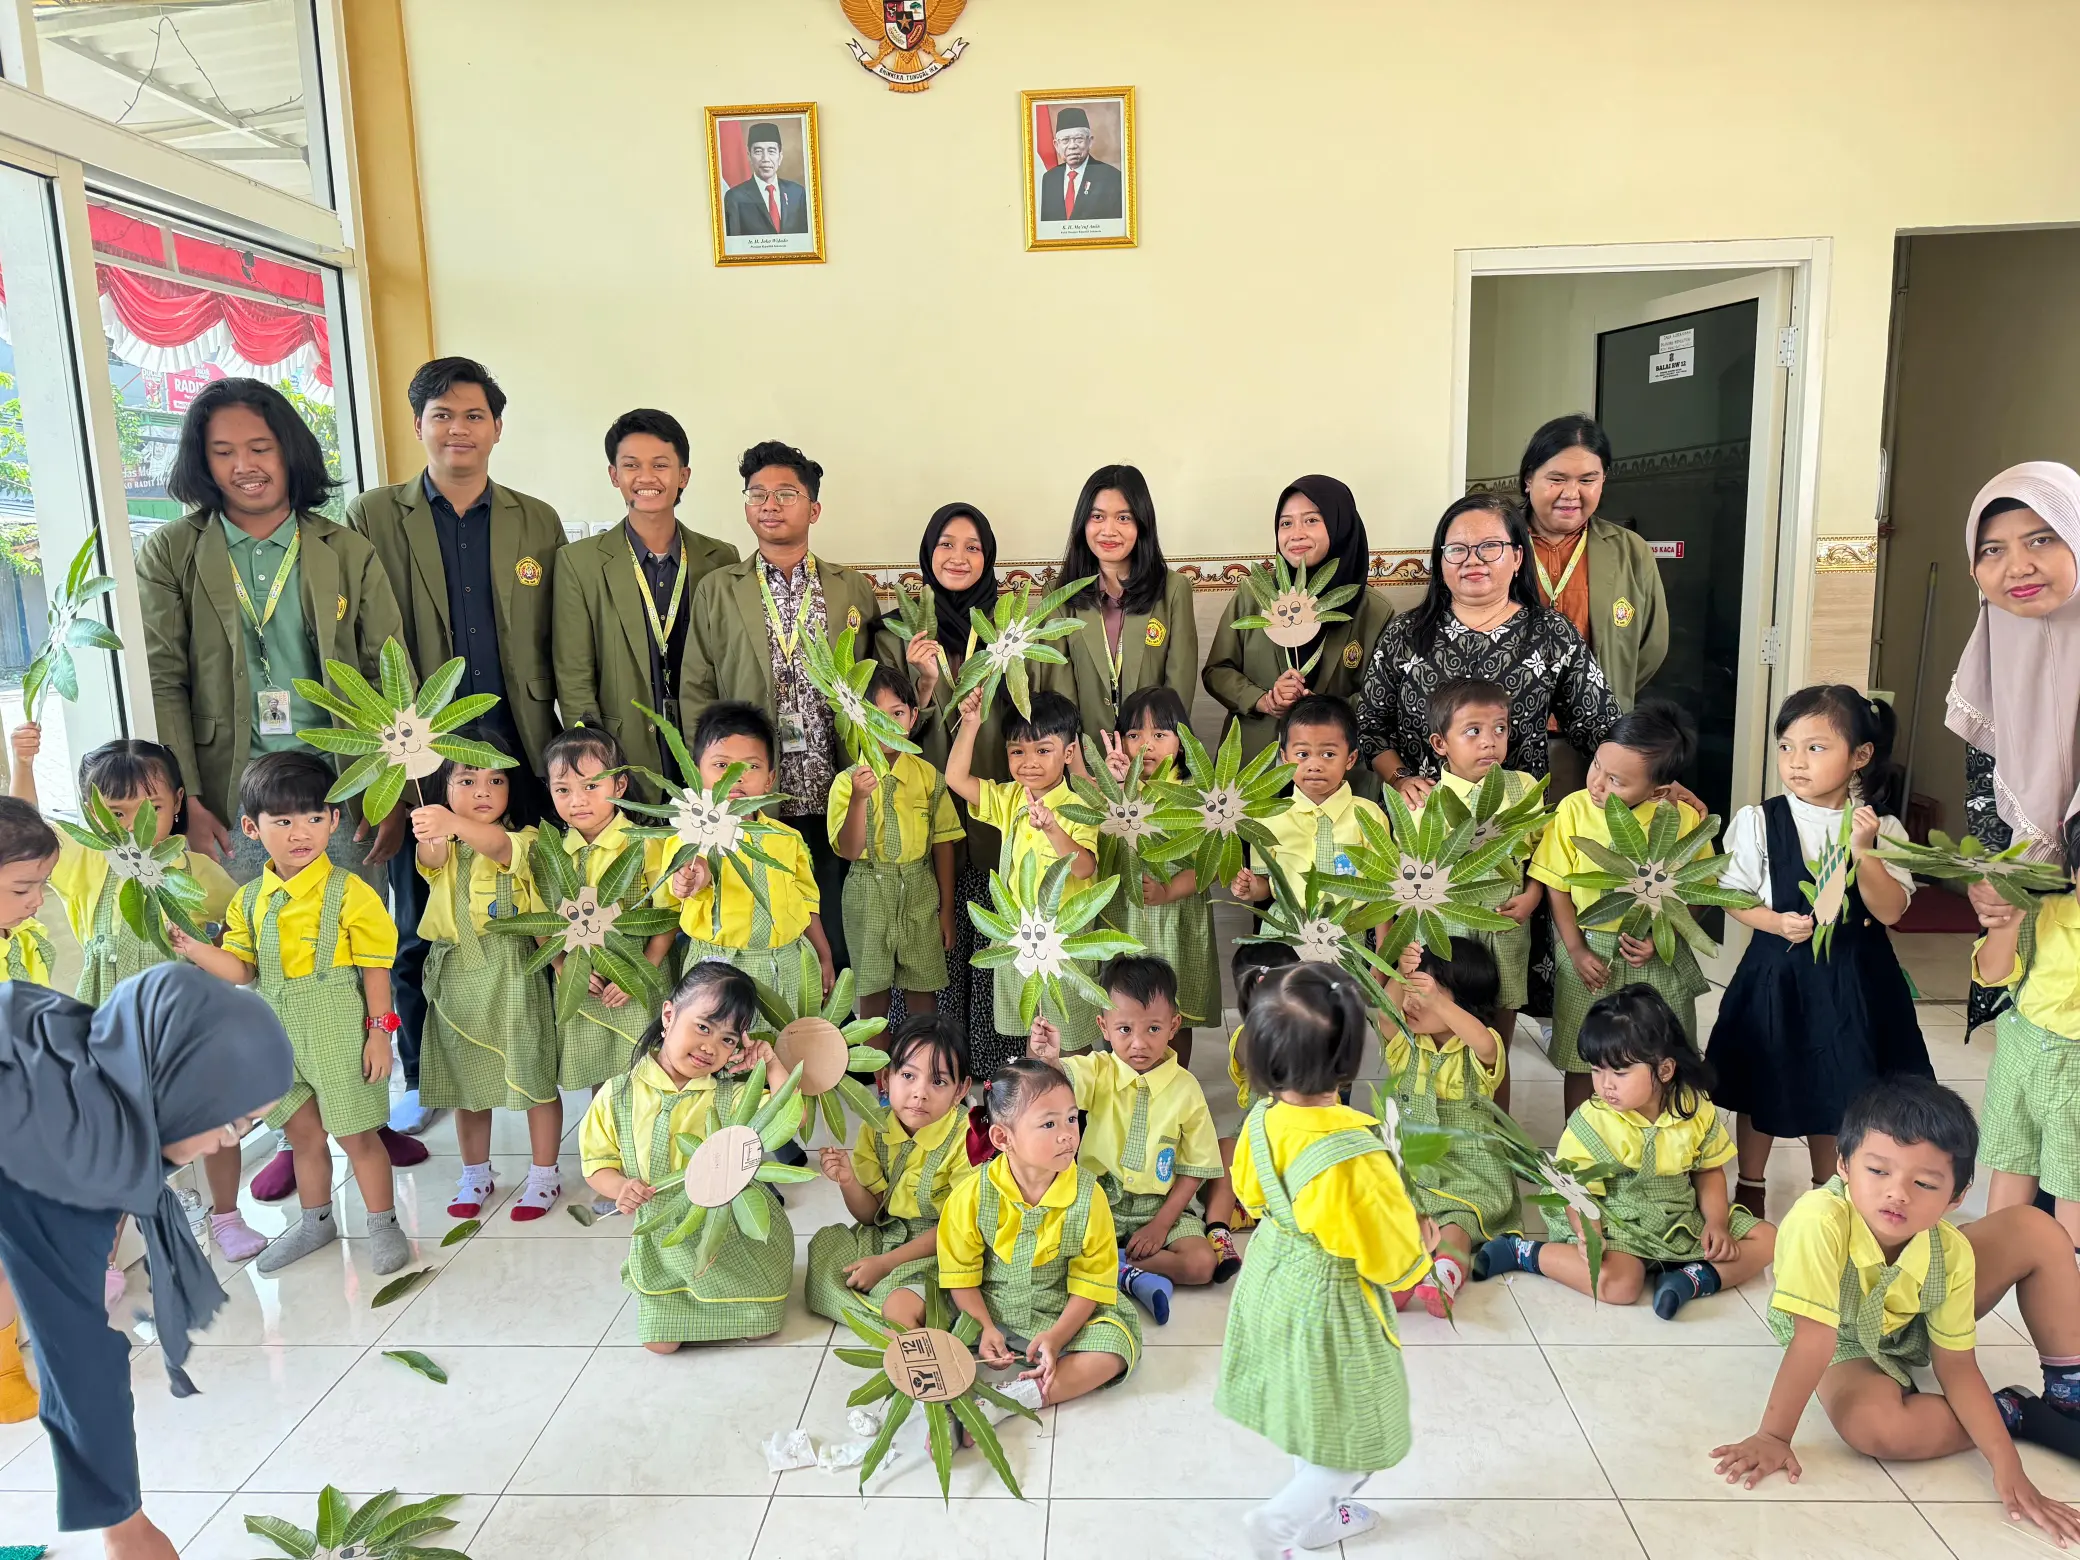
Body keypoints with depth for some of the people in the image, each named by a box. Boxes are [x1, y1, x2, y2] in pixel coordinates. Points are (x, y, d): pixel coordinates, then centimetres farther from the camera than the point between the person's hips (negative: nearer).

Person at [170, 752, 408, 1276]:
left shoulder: (348, 892, -12)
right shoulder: (249, 899, 4)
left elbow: (376, 967, -10)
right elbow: (240, 971, 3)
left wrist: (379, 1031, -12)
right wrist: (193, 949, -13)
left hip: (338, 1031, -5)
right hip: (278, 1033, 5)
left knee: (354, 1133, 4)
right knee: (303, 1134, 18)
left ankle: (383, 1225, 20)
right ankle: (316, 1222, 37)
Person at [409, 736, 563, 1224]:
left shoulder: (521, 840, -5)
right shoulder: (444, 850, 6)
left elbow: (498, 846, -29)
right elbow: (433, 858, -19)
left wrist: (457, 825, -50)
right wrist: (430, 834, -44)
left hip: (511, 976, -4)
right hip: (455, 978, 4)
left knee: (533, 1075, 1)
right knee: (465, 1079, 14)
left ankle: (544, 1175, 17)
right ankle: (475, 1174, 32)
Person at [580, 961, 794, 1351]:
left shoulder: (731, 1097, -14)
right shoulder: (618, 1095, -10)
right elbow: (598, 1161, -2)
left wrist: (770, 1064, -24)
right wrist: (620, 1187, -22)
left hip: (736, 1234, -1)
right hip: (662, 1242, 1)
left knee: (760, 1326, 3)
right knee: (660, 1342, -1)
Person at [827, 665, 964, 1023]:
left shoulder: (927, 776, -3)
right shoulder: (847, 781, -7)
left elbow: (943, 843, 2)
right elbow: (849, 850, -15)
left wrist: (947, 908, 4)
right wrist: (859, 798, -30)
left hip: (920, 891, 1)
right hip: (869, 894, -1)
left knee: (923, 988, 10)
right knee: (872, 989, 10)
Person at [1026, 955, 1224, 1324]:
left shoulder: (1186, 1088, -7)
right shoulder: (1098, 1072, -7)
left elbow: (1194, 1169, -2)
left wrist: (1161, 1225, -11)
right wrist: (1044, 1058, -54)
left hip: (1161, 1206, 0)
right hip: (1099, 1200, 0)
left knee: (1201, 1264, -22)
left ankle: (1117, 1264, -9)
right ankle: (1138, 1275, -12)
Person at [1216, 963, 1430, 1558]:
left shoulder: (1263, 1119, -16)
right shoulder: (1352, 1156, -36)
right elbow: (1393, 1257, -21)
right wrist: (1419, 1261, 2)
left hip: (1273, 1281, 7)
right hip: (1329, 1305, -7)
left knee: (1308, 1413, 29)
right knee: (1361, 1437, 17)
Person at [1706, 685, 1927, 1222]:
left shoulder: (1881, 829, -6)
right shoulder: (1759, 822, -9)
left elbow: (1890, 911, -11)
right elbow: (1733, 896, -4)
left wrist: (1865, 852, -24)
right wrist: (1776, 922, -21)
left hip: (1851, 977, 1)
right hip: (1777, 971, -1)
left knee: (1832, 1090, 16)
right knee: (1762, 1087, 13)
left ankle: (1826, 1190, 39)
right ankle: (1749, 1187, 34)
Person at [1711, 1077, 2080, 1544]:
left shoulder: (1950, 1253, -26)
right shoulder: (1820, 1222, -43)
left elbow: (1956, 1366, -16)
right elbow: (1815, 1337, -39)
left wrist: (2008, 1466, -26)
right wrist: (1772, 1436, -37)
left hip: (1915, 1326, 4)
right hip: (1846, 1347, -4)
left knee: (2035, 1229, -12)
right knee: (1875, 1427, -37)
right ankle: (2017, 1411, -7)